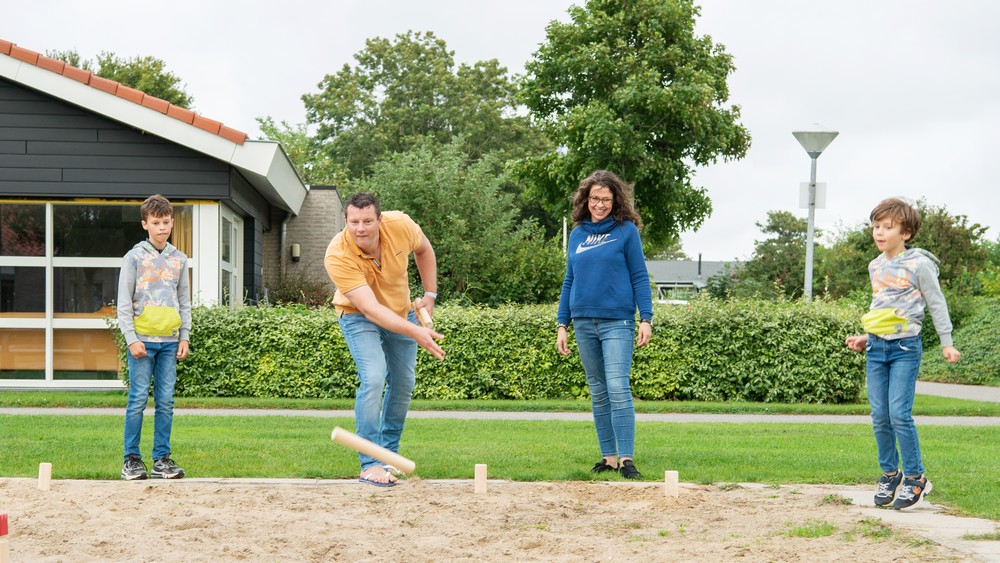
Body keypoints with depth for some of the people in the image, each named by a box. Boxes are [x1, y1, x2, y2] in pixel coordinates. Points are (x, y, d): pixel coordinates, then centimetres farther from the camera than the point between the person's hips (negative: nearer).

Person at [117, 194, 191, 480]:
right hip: (143, 339, -4)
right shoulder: (134, 257, 0)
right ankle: (132, 459, 2)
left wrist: (185, 337, 8)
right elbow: (124, 303, -3)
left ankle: (162, 458, 9)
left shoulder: (179, 259, 12)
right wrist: (131, 339, -10)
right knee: (138, 400, -4)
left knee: (166, 401, 3)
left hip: (169, 341, 4)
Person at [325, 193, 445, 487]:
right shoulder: (337, 256, -36)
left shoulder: (400, 225, -26)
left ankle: (389, 453, 28)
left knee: (404, 384, 9)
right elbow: (370, 308, -40)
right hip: (358, 316, -5)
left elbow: (424, 250, 0)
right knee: (373, 378, -23)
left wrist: (430, 294, -1)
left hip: (401, 312, 5)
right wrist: (415, 333, -49)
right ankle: (370, 464, -18)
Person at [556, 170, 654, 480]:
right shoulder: (577, 234, 12)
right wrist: (561, 325, 12)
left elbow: (639, 277, -1)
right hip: (584, 323, 5)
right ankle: (608, 457, 13)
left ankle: (626, 459, -12)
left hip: (617, 321, -5)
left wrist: (646, 319, -8)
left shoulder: (626, 230, 0)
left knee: (618, 389, -13)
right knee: (598, 393, 7)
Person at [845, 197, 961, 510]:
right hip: (876, 348, 6)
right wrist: (866, 338, 18)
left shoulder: (918, 265, -7)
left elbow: (937, 304, -1)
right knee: (879, 416, 3)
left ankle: (915, 477, -1)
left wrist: (946, 343, 1)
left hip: (905, 347, -6)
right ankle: (890, 475, 16)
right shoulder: (875, 267, 12)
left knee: (899, 413, -13)